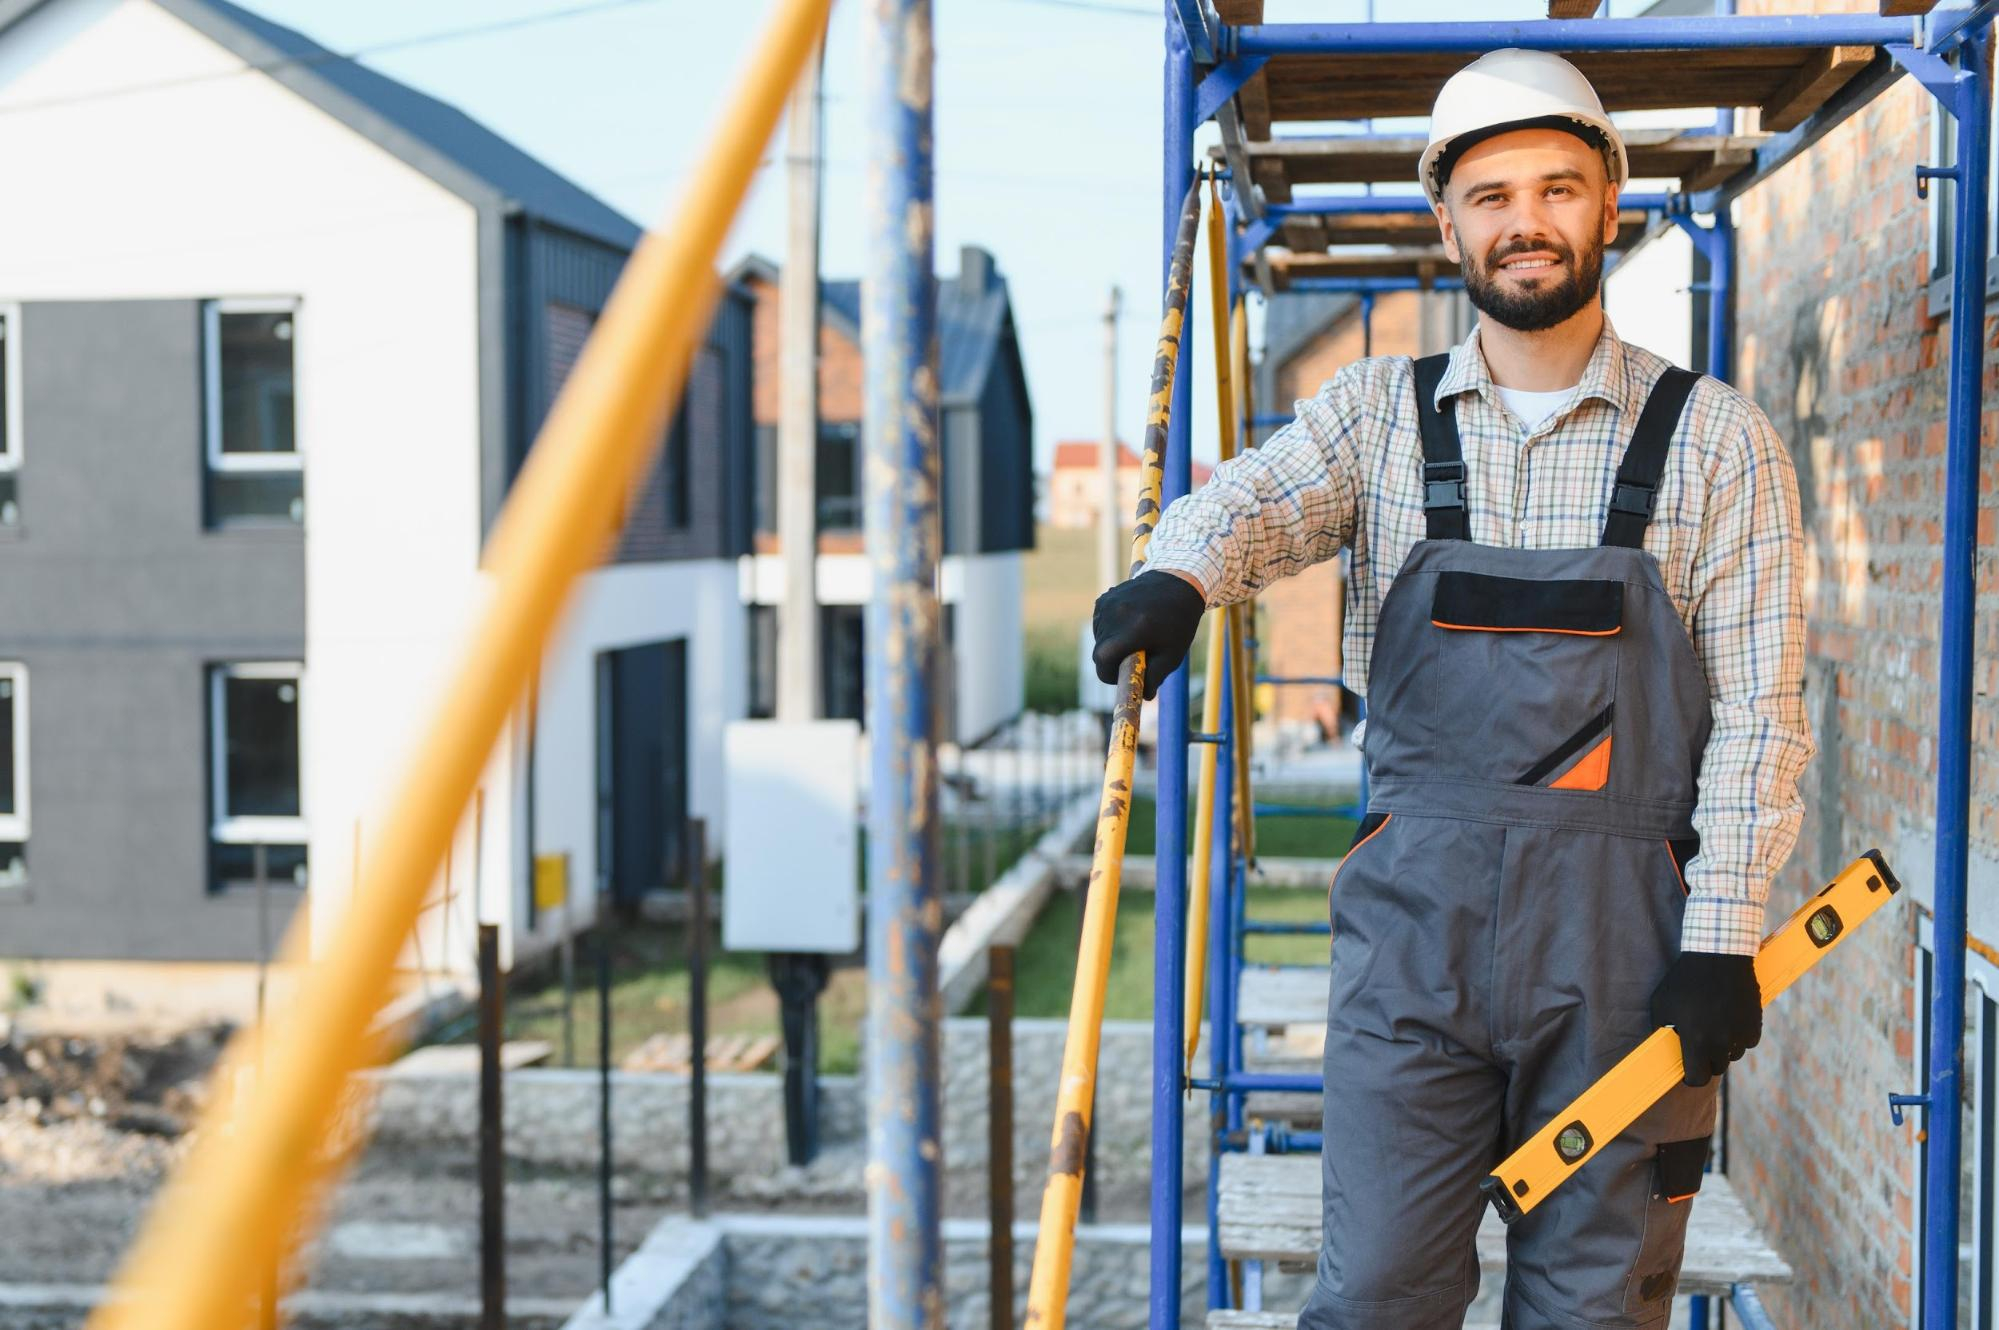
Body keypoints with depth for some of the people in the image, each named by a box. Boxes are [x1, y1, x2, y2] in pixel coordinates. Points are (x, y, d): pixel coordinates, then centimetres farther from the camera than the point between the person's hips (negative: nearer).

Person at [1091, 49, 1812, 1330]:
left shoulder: (1718, 439, 5)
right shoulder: (1384, 411, 9)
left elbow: (1759, 710, 1)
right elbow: (1257, 501, -10)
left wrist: (1722, 935, -7)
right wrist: (1176, 575, -34)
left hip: (1625, 933, 0)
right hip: (1417, 914, 1)